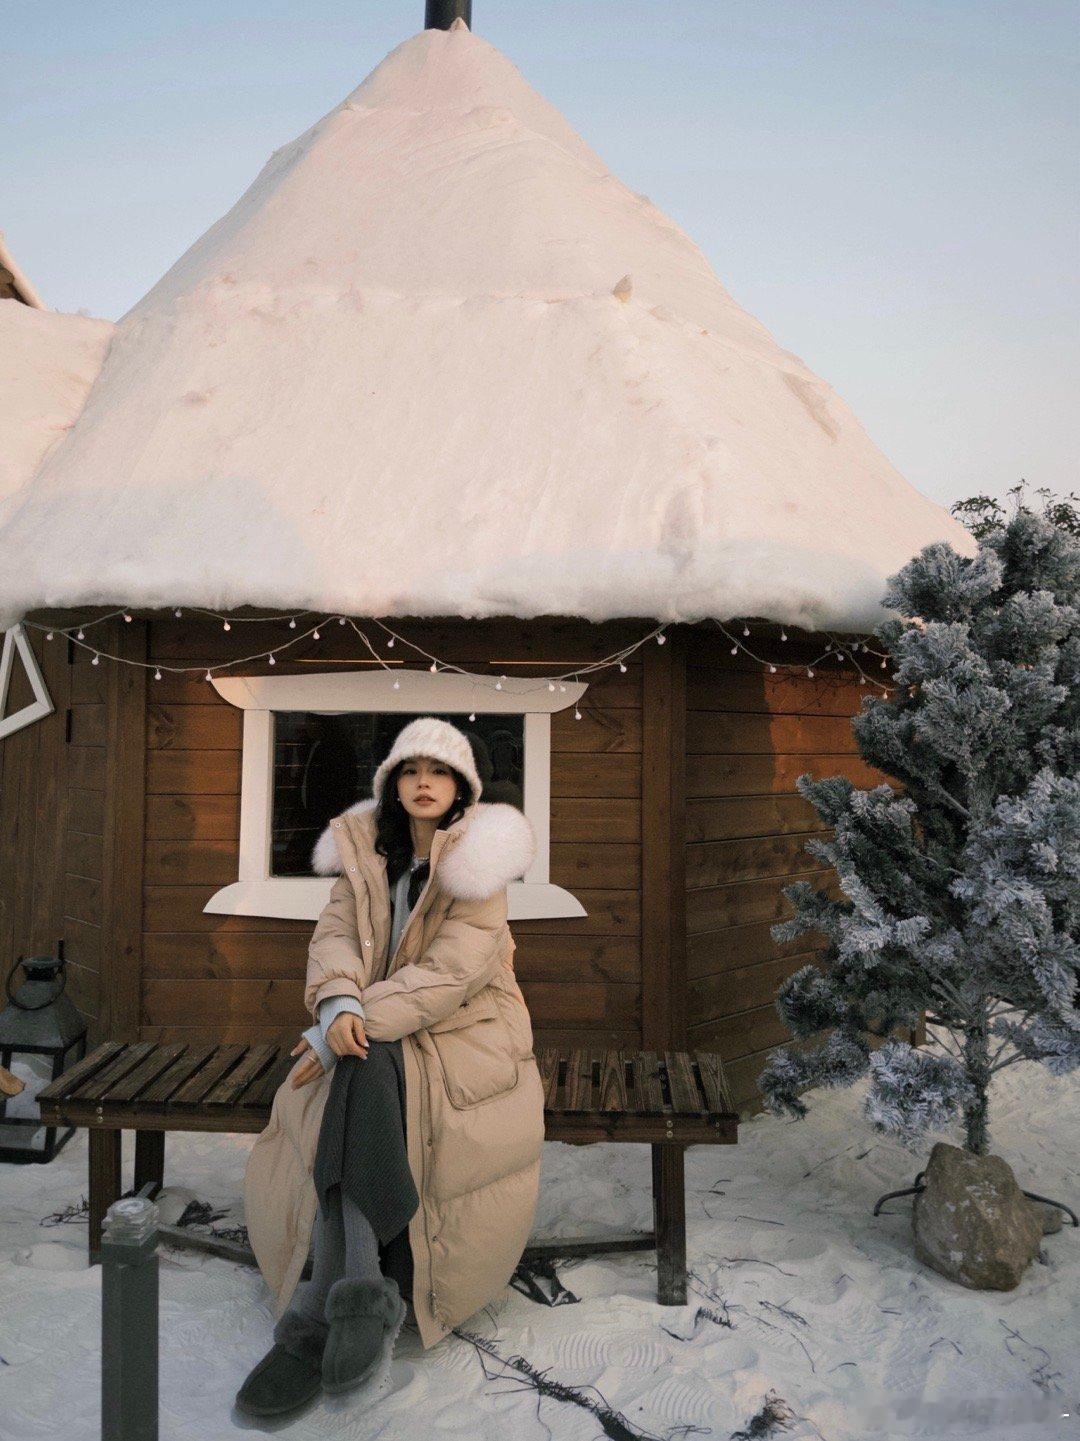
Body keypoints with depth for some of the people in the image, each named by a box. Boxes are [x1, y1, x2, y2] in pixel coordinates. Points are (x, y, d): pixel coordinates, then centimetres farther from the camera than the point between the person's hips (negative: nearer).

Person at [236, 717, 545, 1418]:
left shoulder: (476, 861, -8)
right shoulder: (367, 853, 8)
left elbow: (448, 975, -19)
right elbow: (334, 935, -3)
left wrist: (337, 1035, -24)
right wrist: (340, 1001, -28)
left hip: (464, 1030, -4)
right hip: (378, 1041, 4)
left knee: (362, 1077, -33)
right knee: (360, 1086, -31)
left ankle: (316, 1319, -32)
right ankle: (365, 1299, -34)